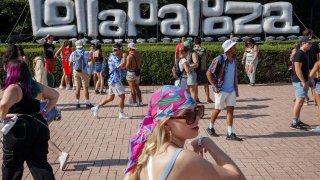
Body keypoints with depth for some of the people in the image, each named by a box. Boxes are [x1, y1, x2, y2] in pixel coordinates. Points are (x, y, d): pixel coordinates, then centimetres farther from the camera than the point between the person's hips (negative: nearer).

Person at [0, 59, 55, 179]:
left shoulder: (14, 88, -14)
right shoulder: (35, 86, 8)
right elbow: (54, 95, 21)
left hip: (19, 130, -6)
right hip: (39, 126, 6)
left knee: (11, 165, 13)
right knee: (40, 162, 12)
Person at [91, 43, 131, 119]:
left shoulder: (112, 57, 16)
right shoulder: (114, 57, -16)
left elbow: (122, 67, 24)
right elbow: (122, 66, -30)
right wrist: (124, 57, -15)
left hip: (113, 80, 10)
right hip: (115, 80, -10)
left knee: (110, 98, 15)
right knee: (122, 96, -3)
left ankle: (96, 108, 17)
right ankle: (121, 114, 5)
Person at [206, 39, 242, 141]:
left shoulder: (234, 60, 6)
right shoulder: (219, 59, -15)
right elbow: (209, 73, -14)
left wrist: (236, 89, 13)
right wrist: (214, 86, -15)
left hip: (231, 90, 6)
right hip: (221, 90, -6)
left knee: (230, 110, 2)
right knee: (218, 109, 8)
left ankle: (230, 134, 5)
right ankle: (210, 128, 30)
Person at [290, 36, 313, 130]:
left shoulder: (304, 54, 15)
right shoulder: (299, 54, -16)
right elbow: (297, 69, -22)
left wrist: (308, 80, 20)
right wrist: (304, 82, -23)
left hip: (303, 81, 10)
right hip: (300, 82, -10)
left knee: (300, 101, 13)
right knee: (299, 101, -10)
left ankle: (297, 121, 20)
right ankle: (294, 123, -7)